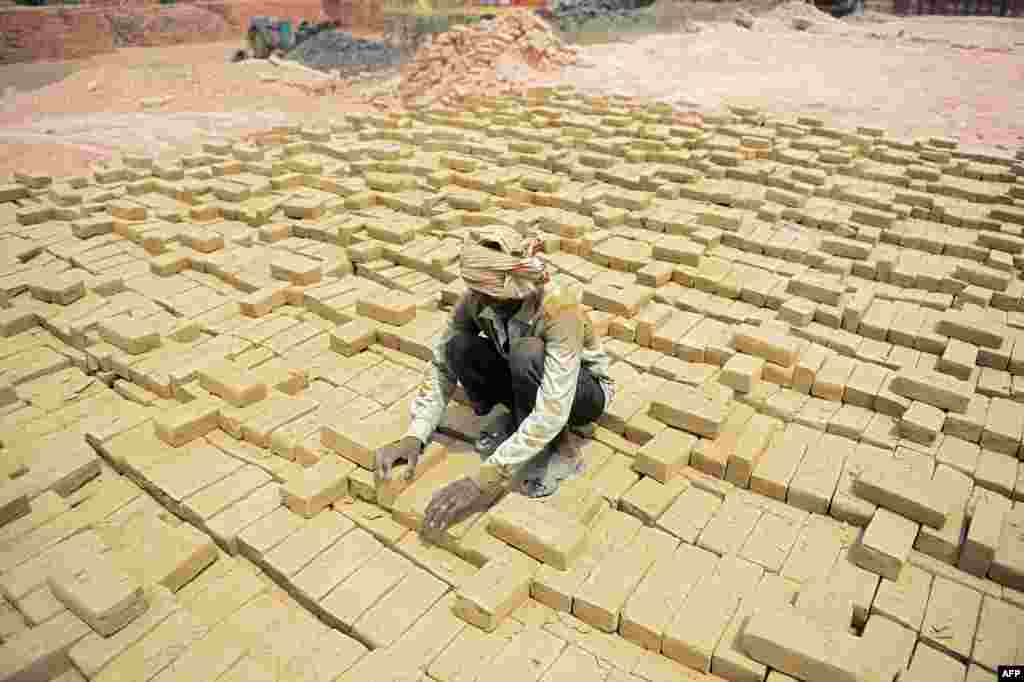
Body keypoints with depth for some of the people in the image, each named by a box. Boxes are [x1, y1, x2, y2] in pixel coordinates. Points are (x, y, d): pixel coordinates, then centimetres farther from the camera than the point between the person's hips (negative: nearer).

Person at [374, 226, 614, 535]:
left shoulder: (560, 306, -38)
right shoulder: (477, 298, -22)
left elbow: (552, 412, -42)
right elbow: (443, 365, -14)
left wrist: (484, 482, -45)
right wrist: (414, 436, -27)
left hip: (584, 389, -4)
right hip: (525, 382, 5)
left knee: (527, 352, -38)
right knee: (460, 348, -24)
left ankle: (562, 449, -16)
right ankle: (516, 418, -2)